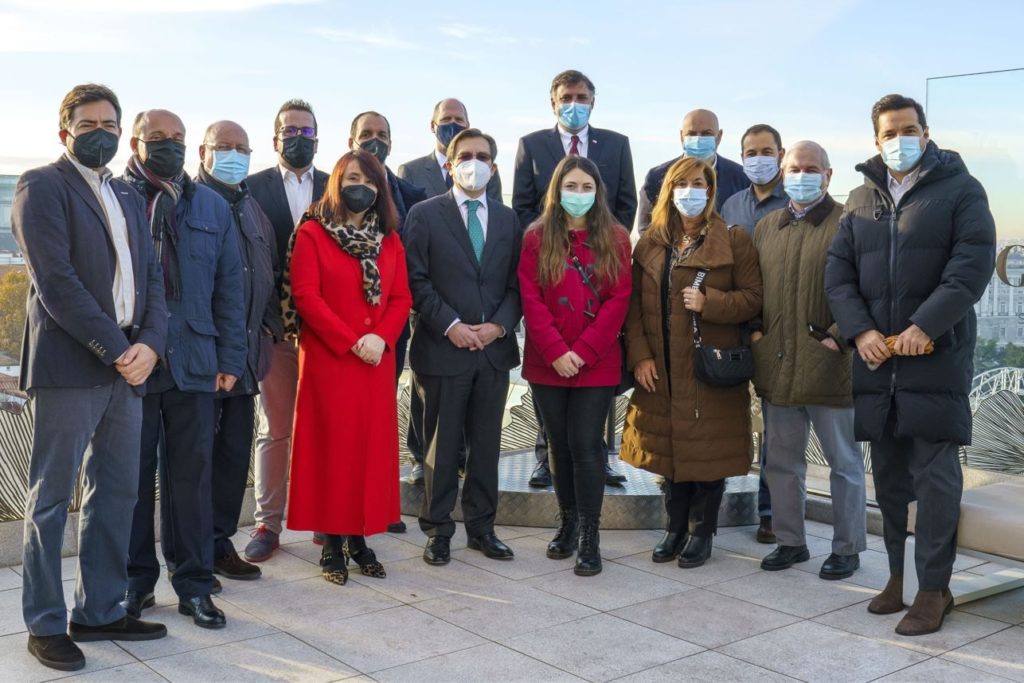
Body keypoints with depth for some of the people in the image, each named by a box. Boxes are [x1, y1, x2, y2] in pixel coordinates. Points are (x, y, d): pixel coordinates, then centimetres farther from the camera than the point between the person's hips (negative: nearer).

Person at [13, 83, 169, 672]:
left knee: (118, 494, 11)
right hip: (69, 365, -7)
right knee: (51, 500, 2)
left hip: (128, 363, 7)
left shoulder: (128, 199, 20)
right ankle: (46, 625, 12)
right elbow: (55, 279, -12)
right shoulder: (42, 186, -2)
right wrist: (114, 349, -15)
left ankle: (100, 612, 22)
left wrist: (150, 344, -4)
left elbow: (151, 277, 13)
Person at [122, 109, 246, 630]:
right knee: (132, 475, 6)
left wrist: (230, 358, 3)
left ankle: (193, 582, 16)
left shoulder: (211, 207, 13)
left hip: (193, 362, 2)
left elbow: (229, 288, 10)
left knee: (192, 475, 6)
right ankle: (136, 580, 20)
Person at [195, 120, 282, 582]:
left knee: (236, 453, 11)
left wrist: (269, 328, 9)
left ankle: (219, 542, 22)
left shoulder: (253, 209, 16)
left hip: (246, 353, 7)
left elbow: (270, 275, 21)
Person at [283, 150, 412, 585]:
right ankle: (332, 543, 8)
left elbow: (401, 297, 8)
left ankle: (360, 537, 15)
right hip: (328, 358, -4)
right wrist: (352, 342, -16)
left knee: (373, 445, 5)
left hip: (377, 361, 4)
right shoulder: (312, 234, -2)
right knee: (332, 445, -1)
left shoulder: (389, 239, 12)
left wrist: (381, 338, -11)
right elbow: (305, 296, -10)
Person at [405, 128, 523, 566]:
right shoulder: (425, 215, 0)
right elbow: (416, 281, -6)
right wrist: (450, 325, -14)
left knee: (486, 444, 10)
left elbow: (516, 283, 8)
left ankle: (481, 526, 22)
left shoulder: (507, 219, 12)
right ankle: (438, 530, 16)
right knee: (441, 445, 5)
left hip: (495, 349, 4)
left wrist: (500, 325, -8)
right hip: (443, 348, -3)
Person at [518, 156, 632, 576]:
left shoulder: (615, 239, 3)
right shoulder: (537, 238, 3)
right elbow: (531, 299, -3)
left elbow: (619, 300, -3)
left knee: (586, 446, -3)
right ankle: (568, 521, 25)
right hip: (548, 363, 2)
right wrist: (556, 351, -13)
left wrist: (583, 352, -11)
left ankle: (589, 537, 3)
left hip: (596, 364, -1)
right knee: (559, 444, 11)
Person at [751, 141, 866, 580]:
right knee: (782, 462, 14)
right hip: (777, 365, 6)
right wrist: (756, 329, 7)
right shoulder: (766, 227, 13)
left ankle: (847, 549, 20)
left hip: (829, 364, -6)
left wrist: (840, 337, -15)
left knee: (844, 462, 8)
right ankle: (790, 541, 28)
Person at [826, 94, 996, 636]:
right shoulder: (861, 200, 15)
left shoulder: (959, 189, 2)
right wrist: (860, 330, -6)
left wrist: (925, 326, -17)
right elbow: (838, 272, 9)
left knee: (935, 474, -4)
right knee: (888, 473, 10)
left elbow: (974, 262, -9)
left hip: (938, 355, -4)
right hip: (876, 356, 5)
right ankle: (899, 574, 21)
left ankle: (934, 587, 4)